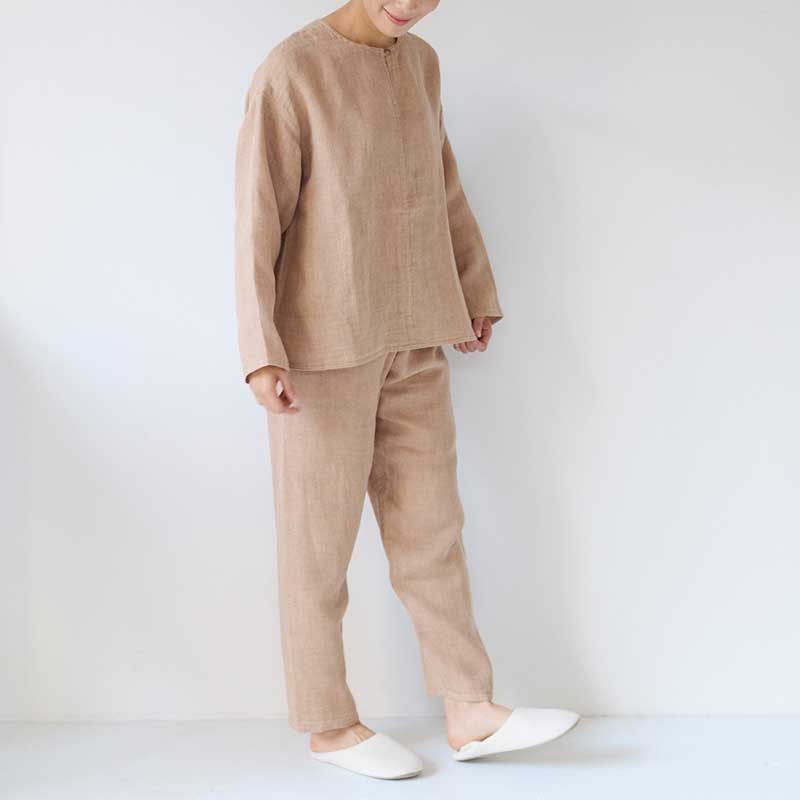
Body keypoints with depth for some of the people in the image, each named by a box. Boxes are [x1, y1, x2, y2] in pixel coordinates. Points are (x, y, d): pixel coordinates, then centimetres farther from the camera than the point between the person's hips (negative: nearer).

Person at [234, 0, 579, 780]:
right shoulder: (288, 72, -11)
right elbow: (257, 222, -13)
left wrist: (475, 293, 20)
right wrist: (261, 354, -18)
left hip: (412, 340, 6)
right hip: (323, 347, -6)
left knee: (430, 523, 6)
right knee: (321, 537, 3)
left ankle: (468, 711, 12)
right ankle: (329, 721, 16)